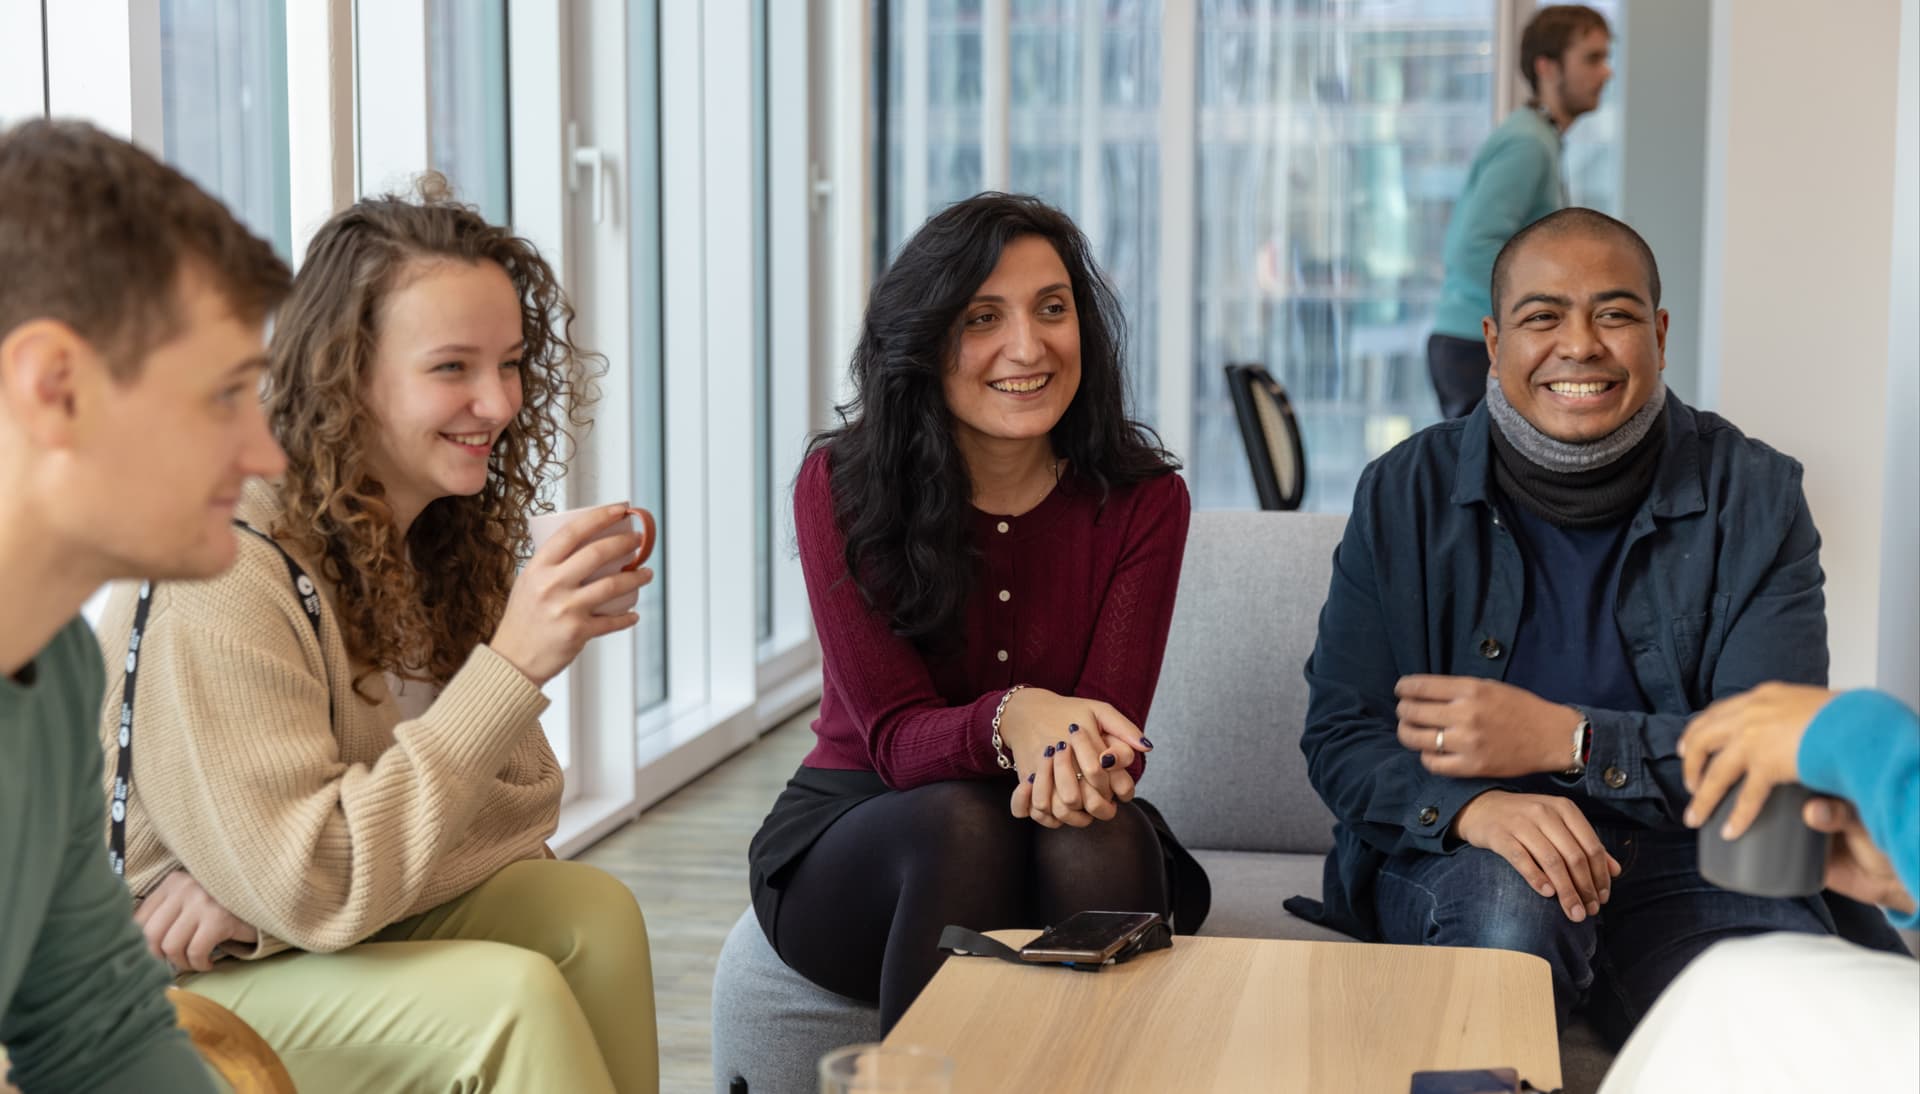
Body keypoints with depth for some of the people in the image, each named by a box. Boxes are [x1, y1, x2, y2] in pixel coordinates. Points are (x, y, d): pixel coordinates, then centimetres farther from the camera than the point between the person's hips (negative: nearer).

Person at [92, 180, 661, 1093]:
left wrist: (264, 893, -21)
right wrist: (513, 667, -33)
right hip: (169, 991, -7)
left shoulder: (450, 536, 1)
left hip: (353, 926, 7)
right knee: (511, 1000, -27)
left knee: (593, 915, -17)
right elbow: (313, 891, -27)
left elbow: (521, 796, -5)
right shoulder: (222, 578, -24)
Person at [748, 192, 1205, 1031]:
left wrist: (1080, 764, -39)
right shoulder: (841, 487, -9)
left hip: (1084, 862, 1)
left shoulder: (1142, 500, -5)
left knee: (1094, 838, -33)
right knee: (958, 827, -34)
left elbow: (1113, 729, -12)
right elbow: (897, 738, -16)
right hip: (856, 833, -1)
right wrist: (1010, 719, -39)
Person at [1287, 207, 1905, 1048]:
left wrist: (1562, 738, -20)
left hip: (1686, 865, 0)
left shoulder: (1754, 497, -1)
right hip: (1459, 858, 0)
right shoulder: (1405, 495, 1)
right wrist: (1474, 807, -25)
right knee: (1508, 905, -35)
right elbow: (1340, 738, -3)